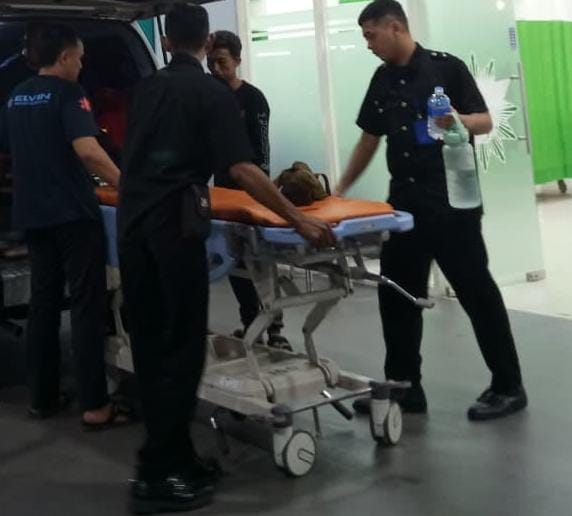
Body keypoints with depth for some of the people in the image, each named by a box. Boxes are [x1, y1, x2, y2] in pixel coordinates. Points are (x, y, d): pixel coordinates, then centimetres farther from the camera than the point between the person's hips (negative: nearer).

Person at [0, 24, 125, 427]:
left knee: (43, 304, 13)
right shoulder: (69, 94, -11)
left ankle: (42, 398, 18)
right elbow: (87, 149, -25)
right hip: (73, 214, -7)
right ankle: (96, 406, -4)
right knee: (87, 307, -4)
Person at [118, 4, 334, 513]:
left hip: (132, 221, 7)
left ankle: (174, 459, 18)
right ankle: (157, 475, -1)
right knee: (180, 346, -2)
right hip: (174, 223, -7)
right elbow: (241, 170, -11)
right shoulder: (213, 92, -2)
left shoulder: (145, 88, 17)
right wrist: (299, 220, -9)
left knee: (149, 344, 10)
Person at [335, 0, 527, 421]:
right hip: (404, 203, 7)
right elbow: (369, 140, 18)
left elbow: (486, 122, -6)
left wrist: (460, 121, -28)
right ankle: (403, 387, 17)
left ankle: (509, 386, 9)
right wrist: (340, 190, 17)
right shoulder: (382, 81, 12)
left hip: (453, 201, -7)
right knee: (397, 296, 7)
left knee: (476, 290, -1)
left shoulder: (447, 67, -6)